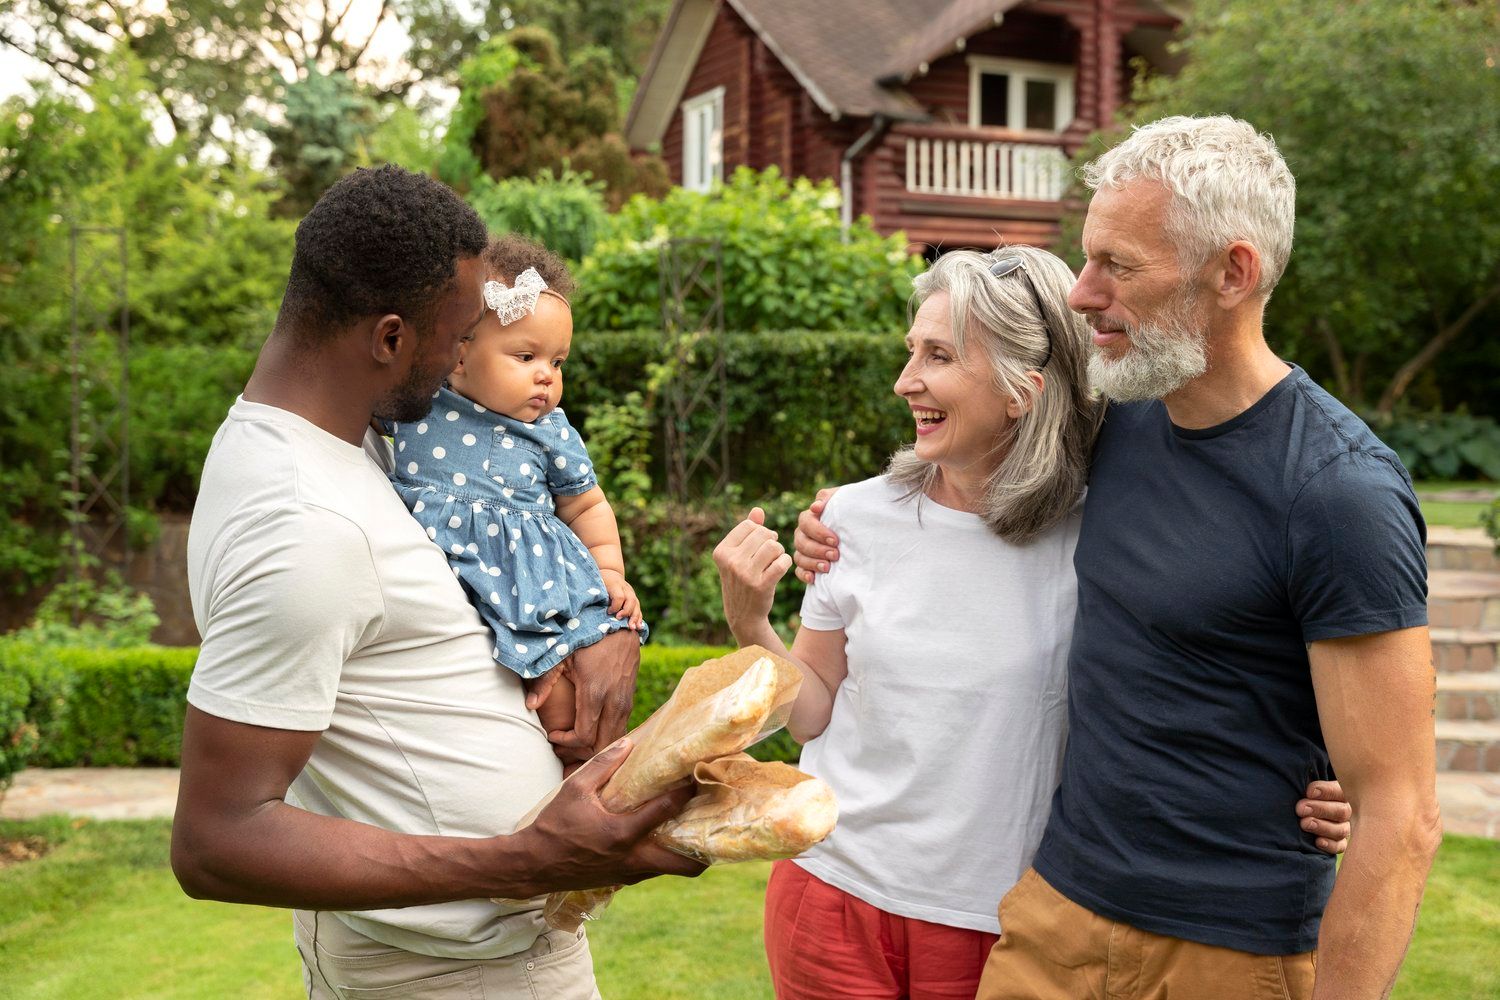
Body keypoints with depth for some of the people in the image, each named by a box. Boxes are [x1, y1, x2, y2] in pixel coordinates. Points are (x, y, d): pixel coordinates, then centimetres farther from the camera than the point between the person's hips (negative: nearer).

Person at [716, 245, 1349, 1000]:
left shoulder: (1085, 541, -12)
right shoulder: (859, 517, -5)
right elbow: (813, 711, 4)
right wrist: (749, 623, -12)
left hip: (993, 921, -2)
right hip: (835, 892, 2)